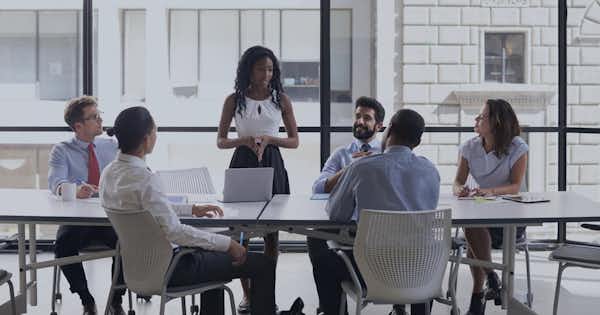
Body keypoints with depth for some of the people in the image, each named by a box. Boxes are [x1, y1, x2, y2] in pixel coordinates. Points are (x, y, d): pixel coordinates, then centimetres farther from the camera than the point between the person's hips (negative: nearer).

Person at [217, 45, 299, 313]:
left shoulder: (281, 99, 3)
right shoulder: (234, 100, 2)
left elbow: (294, 141, 4)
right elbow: (220, 141, 4)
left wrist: (268, 139, -13)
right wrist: (244, 140, -15)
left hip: (272, 166, 1)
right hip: (242, 165, 0)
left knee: (272, 231, 3)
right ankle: (247, 293, 11)